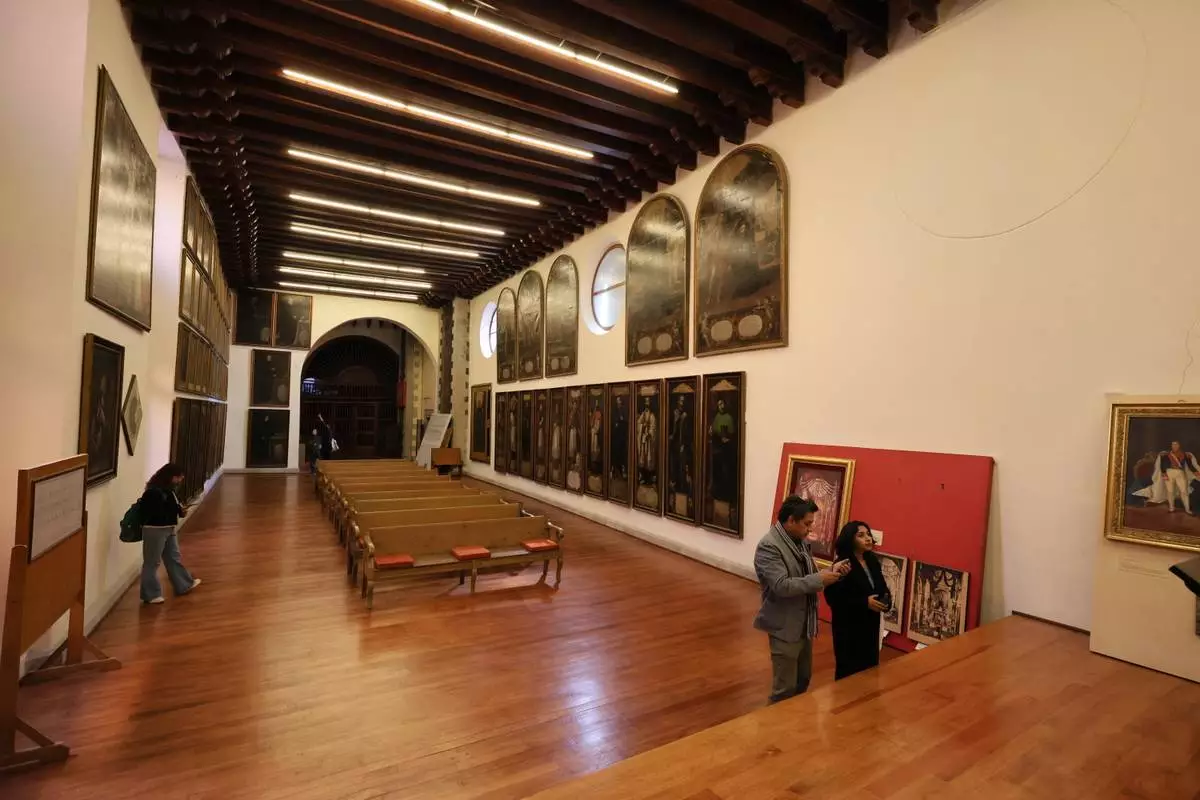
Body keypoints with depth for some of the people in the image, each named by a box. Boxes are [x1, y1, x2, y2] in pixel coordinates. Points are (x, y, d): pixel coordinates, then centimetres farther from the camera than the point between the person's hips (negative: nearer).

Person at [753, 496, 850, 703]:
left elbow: (808, 575, 13)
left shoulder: (801, 541, 5)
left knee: (803, 679, 24)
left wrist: (831, 570, -6)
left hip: (805, 624, 9)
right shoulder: (769, 546, -24)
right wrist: (820, 579, -24)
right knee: (785, 688, 5)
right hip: (785, 627, -9)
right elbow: (781, 586, -30)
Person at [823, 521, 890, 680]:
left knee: (870, 667, 15)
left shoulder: (873, 561, 3)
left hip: (871, 625, 6)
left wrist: (886, 600, -8)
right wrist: (865, 602, -23)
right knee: (848, 670, 7)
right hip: (848, 628, -6)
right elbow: (832, 597, -22)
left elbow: (882, 587, 13)